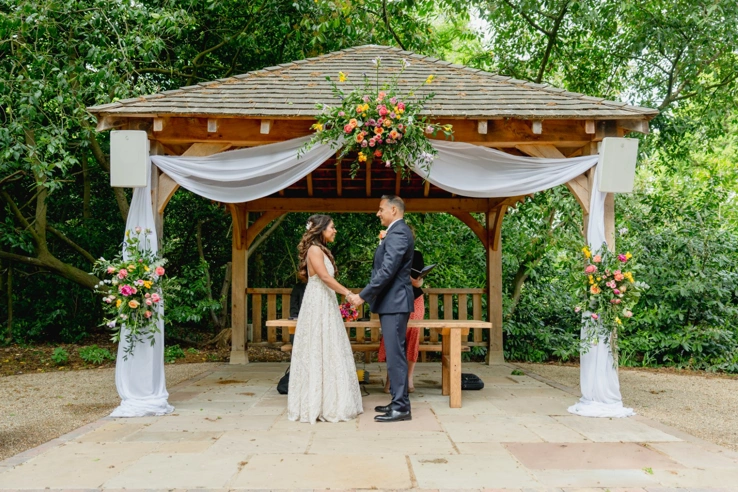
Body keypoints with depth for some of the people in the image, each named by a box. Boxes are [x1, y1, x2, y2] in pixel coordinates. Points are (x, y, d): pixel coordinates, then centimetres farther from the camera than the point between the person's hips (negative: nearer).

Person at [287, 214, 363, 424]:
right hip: (318, 305, -10)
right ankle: (317, 405, -2)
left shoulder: (322, 250, 18)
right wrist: (348, 293, -25)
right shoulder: (314, 249, -11)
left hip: (326, 304, 10)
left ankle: (327, 403, 14)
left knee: (328, 351, 9)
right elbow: (325, 277, -21)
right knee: (318, 352, -6)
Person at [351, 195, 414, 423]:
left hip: (394, 302, -11)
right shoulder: (397, 232, 18)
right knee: (394, 353, 13)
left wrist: (363, 296, -19)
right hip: (391, 303, 11)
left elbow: (387, 271, -22)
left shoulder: (398, 233, -15)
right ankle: (398, 402, 20)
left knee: (395, 354, -7)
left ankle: (401, 408, -3)